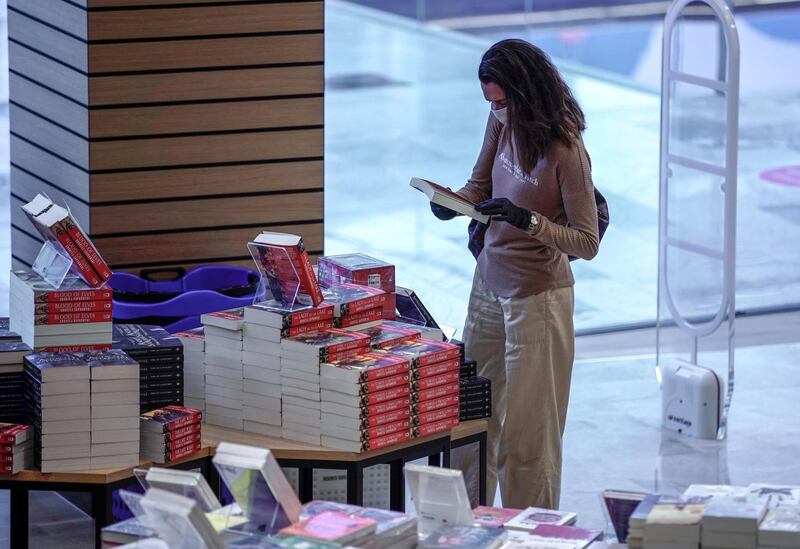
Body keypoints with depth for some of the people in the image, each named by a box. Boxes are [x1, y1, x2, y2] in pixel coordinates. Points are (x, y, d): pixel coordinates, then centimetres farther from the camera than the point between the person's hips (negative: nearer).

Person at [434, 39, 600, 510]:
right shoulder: (501, 123, -3)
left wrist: (528, 220, -32)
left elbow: (588, 242, -18)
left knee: (525, 431, 1)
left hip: (537, 296, -7)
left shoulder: (565, 151, -22)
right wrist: (454, 204, -7)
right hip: (490, 285, 7)